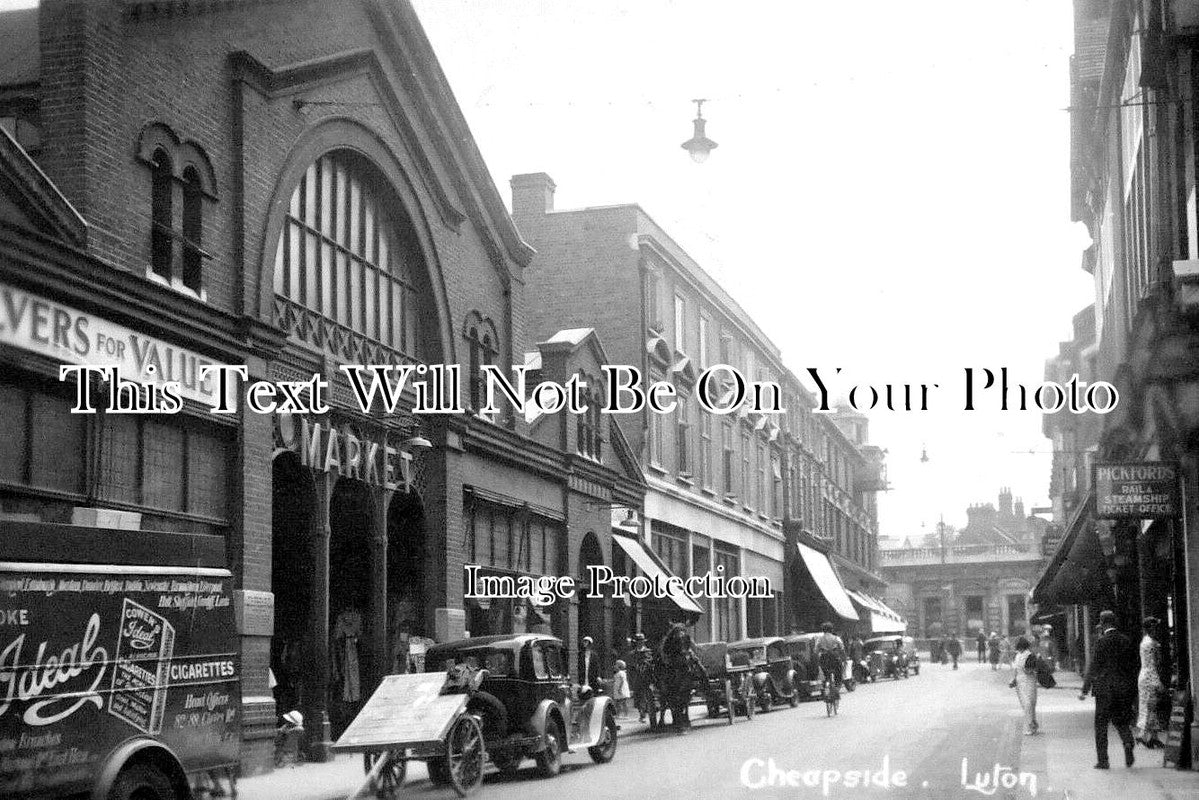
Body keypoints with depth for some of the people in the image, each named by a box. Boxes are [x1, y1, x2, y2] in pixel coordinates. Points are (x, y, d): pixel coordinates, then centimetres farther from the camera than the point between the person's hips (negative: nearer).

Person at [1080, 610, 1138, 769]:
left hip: (1105, 690, -4)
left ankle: (1102, 760, 6)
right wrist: (1134, 693, 16)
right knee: (1120, 721, 17)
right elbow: (1133, 667, 8)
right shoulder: (1126, 641, 4)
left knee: (1101, 724, 6)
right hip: (1125, 689, 4)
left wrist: (1085, 690, -4)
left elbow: (1093, 668, -10)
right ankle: (1128, 744, -11)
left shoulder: (1101, 642, -11)